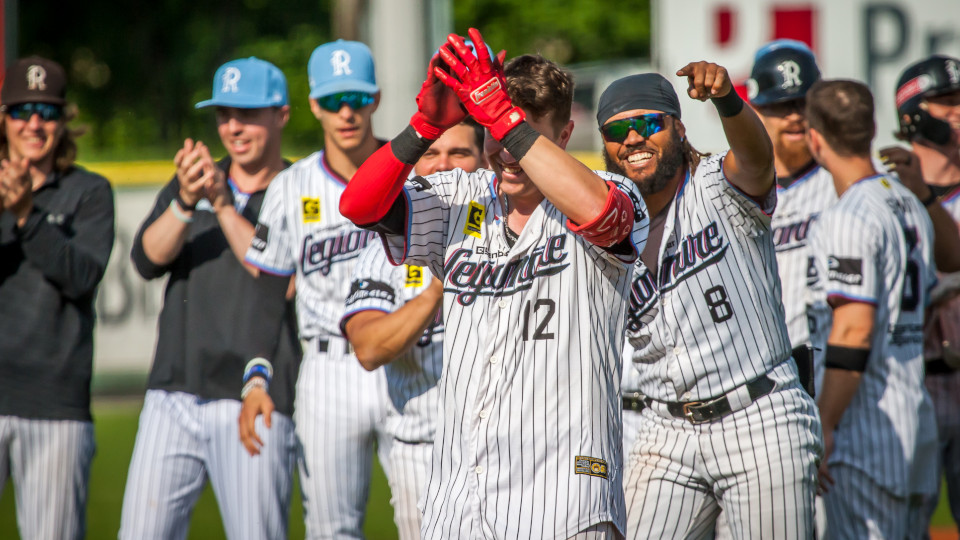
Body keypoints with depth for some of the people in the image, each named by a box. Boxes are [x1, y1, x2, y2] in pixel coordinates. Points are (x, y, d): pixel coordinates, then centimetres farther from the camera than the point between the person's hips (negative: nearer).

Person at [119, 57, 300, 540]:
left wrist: (225, 205, -17)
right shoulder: (187, 184, 17)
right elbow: (148, 259, 1)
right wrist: (186, 202, -18)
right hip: (173, 398, 4)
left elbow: (285, 280, -13)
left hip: (255, 406, -4)